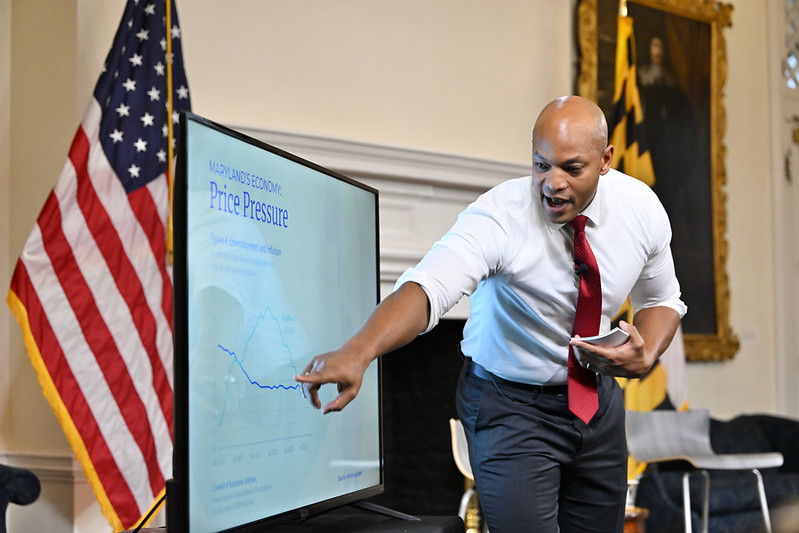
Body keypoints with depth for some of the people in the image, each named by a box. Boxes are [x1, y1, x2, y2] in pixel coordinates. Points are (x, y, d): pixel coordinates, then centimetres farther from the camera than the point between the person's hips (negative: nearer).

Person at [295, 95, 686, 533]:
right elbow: (427, 286, -44)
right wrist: (357, 352, -63)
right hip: (511, 406, -5)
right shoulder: (500, 216, -27)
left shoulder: (641, 208, -11)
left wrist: (645, 357, -16)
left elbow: (662, 300, 6)